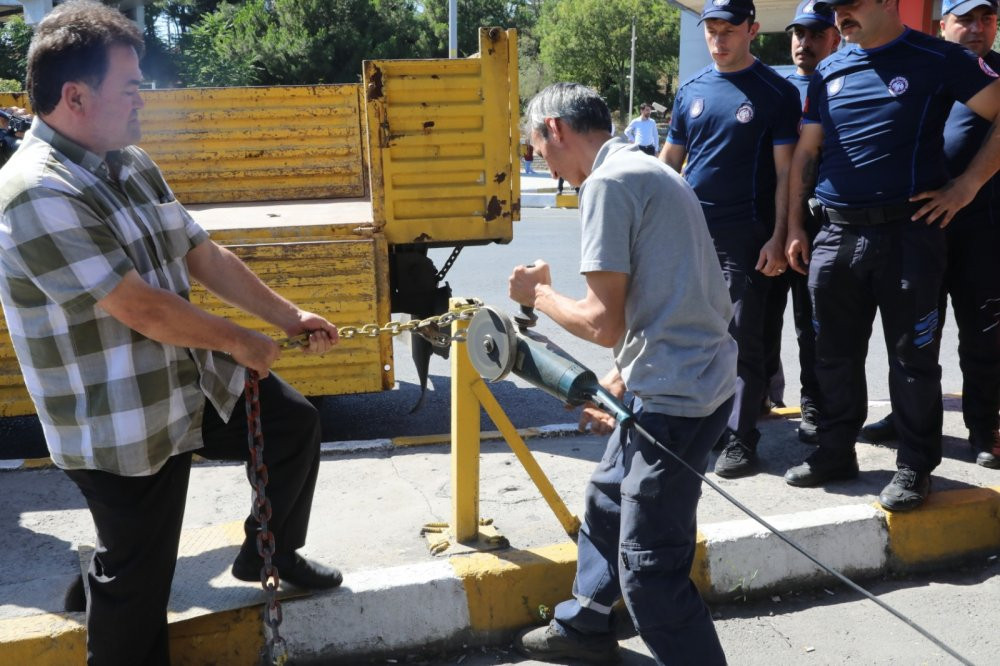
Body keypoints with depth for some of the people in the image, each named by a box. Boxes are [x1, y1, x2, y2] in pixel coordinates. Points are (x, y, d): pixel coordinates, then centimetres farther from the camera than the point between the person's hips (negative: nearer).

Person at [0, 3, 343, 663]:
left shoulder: (132, 165, 3)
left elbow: (204, 255, 11)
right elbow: (141, 309, -27)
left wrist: (288, 316, 10)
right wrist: (242, 343, -14)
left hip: (193, 382, 9)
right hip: (120, 428, -9)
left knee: (295, 422, 20)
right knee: (137, 579, 5)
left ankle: (269, 554, 40)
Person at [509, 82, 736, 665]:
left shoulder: (607, 183, -14)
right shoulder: (651, 172, 17)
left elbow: (604, 323, -18)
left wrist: (538, 294, 0)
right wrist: (618, 382, 24)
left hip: (676, 397, -11)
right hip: (676, 380, 11)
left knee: (649, 570, -6)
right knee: (608, 500, 26)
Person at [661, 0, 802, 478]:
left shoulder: (776, 92, -3)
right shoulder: (691, 90, 11)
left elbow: (785, 171, -5)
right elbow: (669, 161, 16)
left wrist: (778, 238, -12)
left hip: (745, 236, -5)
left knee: (742, 337, -2)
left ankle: (740, 440, 3)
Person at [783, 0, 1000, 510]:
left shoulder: (937, 60, -3)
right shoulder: (829, 72, 12)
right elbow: (805, 153, 15)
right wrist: (794, 227, 10)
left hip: (908, 232, -5)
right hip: (836, 233, 5)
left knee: (912, 355, 2)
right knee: (834, 352, 12)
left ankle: (914, 466, 15)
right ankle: (836, 451, 26)